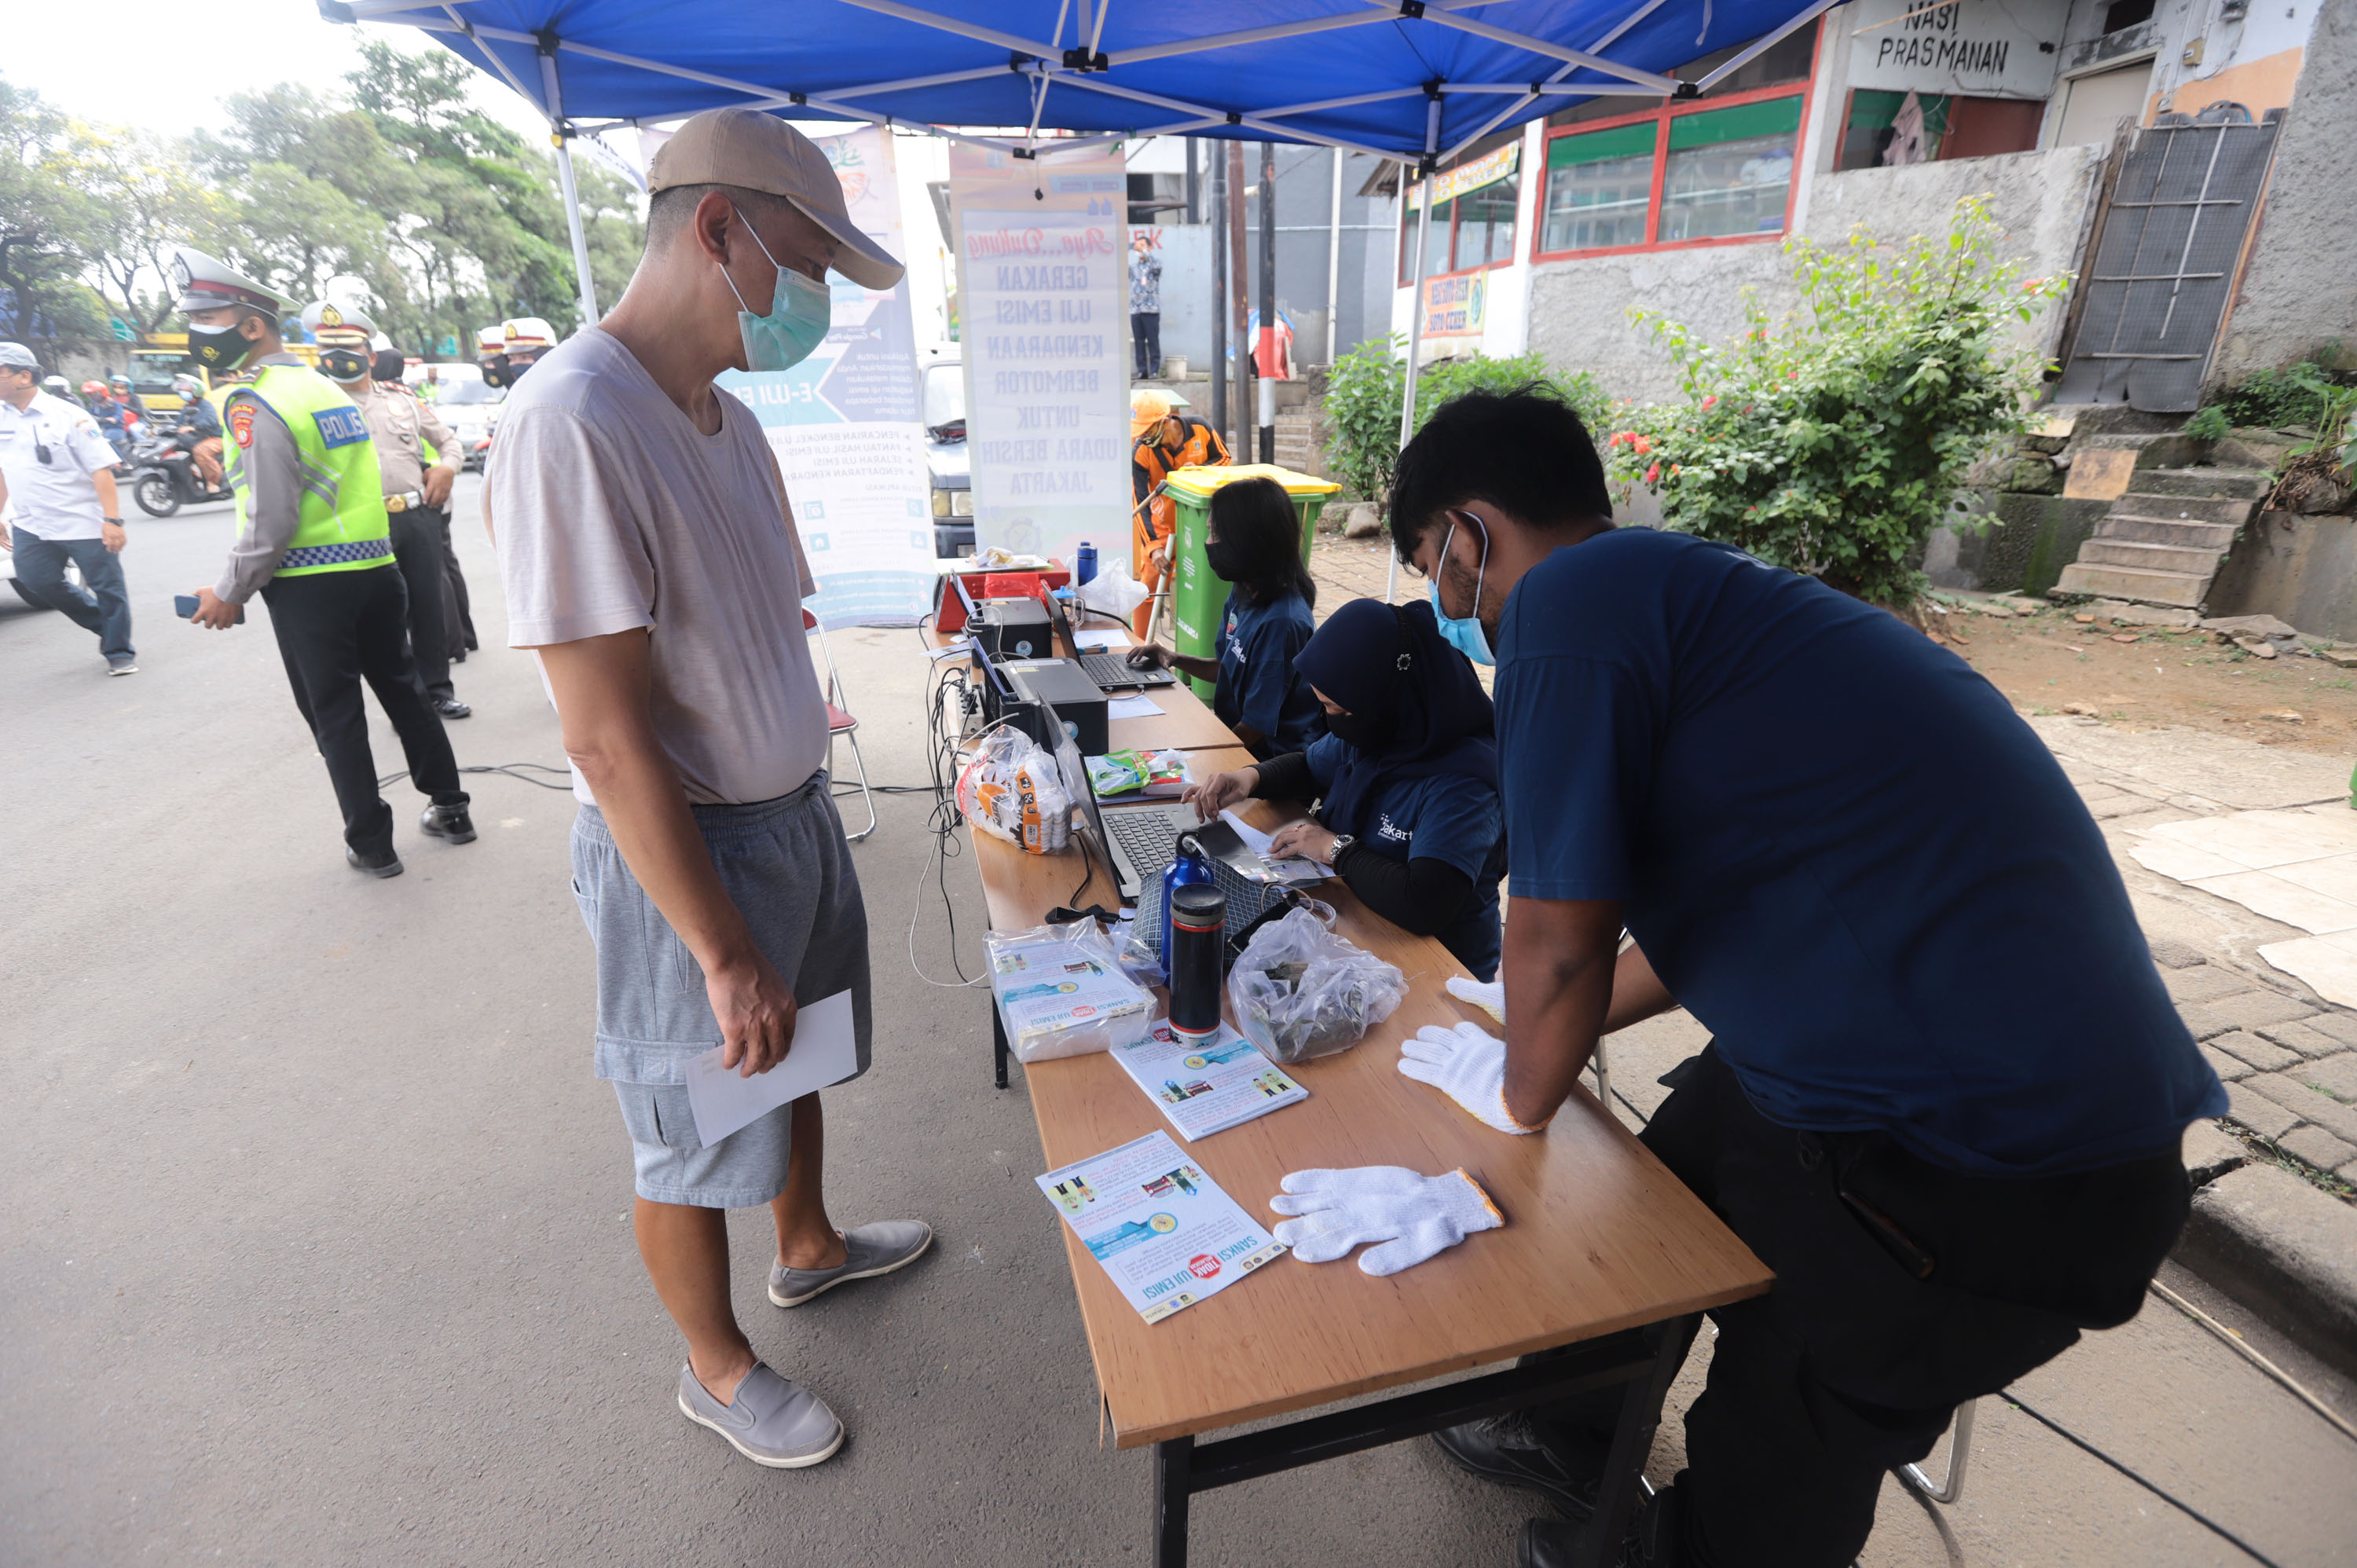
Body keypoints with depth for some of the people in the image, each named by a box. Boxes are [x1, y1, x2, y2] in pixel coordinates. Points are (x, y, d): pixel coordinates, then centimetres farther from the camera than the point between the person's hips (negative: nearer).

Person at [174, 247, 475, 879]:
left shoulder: (256, 402, -12)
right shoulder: (327, 388, 13)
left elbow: (271, 519, -16)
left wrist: (229, 593, -7)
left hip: (309, 586, -7)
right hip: (376, 568, 7)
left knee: (334, 715, 3)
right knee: (402, 690, 15)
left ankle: (371, 845, 11)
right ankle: (450, 809, 23)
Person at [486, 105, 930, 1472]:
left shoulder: (730, 420, 4)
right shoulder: (572, 423, -22)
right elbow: (609, 741, -24)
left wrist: (809, 800, 11)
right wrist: (725, 954, -21)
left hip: (798, 811, 8)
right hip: (686, 851, -8)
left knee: (796, 1062, 27)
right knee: (699, 1141, 14)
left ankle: (812, 1246, 53)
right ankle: (719, 1368, 40)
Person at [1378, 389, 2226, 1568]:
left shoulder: (1569, 598, -19)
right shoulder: (1687, 588, 9)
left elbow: (1562, 945, -19)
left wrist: (1521, 1092, 2)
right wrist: (1543, 1027, 25)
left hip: (1977, 1171, -9)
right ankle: (1575, 1441, 48)